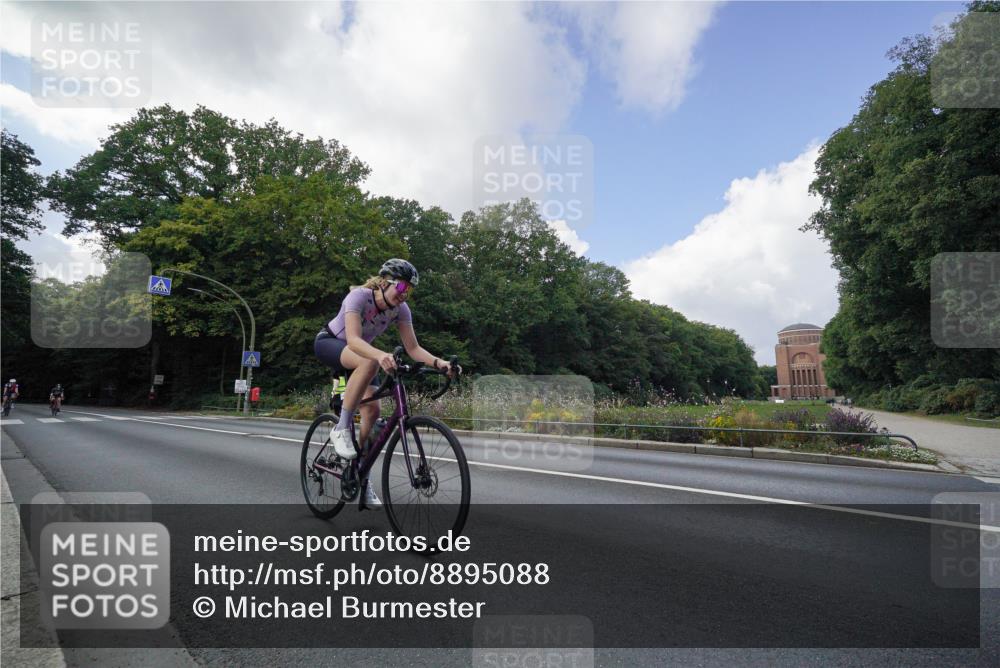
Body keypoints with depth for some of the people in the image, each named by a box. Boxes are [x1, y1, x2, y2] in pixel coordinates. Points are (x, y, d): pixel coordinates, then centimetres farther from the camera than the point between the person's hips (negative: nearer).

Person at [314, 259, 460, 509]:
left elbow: (413, 348, -19)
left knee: (372, 409, -12)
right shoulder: (359, 296, -32)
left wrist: (439, 362, -37)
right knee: (369, 363, -38)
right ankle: (341, 429, -26)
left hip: (357, 352, 5)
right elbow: (353, 339, -45)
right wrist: (380, 355, -64)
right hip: (328, 343, -5)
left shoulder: (400, 309, -16)